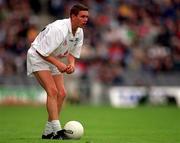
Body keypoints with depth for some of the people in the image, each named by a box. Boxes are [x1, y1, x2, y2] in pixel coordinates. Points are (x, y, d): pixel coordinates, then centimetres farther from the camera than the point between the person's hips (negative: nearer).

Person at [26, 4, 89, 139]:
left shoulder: (79, 32, -5)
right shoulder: (59, 29, -31)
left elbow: (72, 52, 9)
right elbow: (42, 51, -28)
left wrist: (72, 64, -12)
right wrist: (58, 64, -30)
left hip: (53, 60, 8)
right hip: (37, 57, -8)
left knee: (61, 93, -2)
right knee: (52, 91, -22)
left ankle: (48, 132, 5)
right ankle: (57, 130, -26)